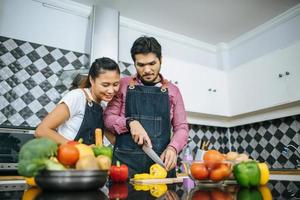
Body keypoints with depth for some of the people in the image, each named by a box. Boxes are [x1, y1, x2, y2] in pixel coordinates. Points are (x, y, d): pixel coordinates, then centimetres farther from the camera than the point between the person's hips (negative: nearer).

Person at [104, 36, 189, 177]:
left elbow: (181, 127, 8)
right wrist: (130, 122, -14)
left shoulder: (172, 90, 10)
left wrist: (173, 147, -12)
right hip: (125, 160, 0)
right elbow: (108, 118, 5)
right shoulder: (123, 85, 7)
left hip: (162, 161, 1)